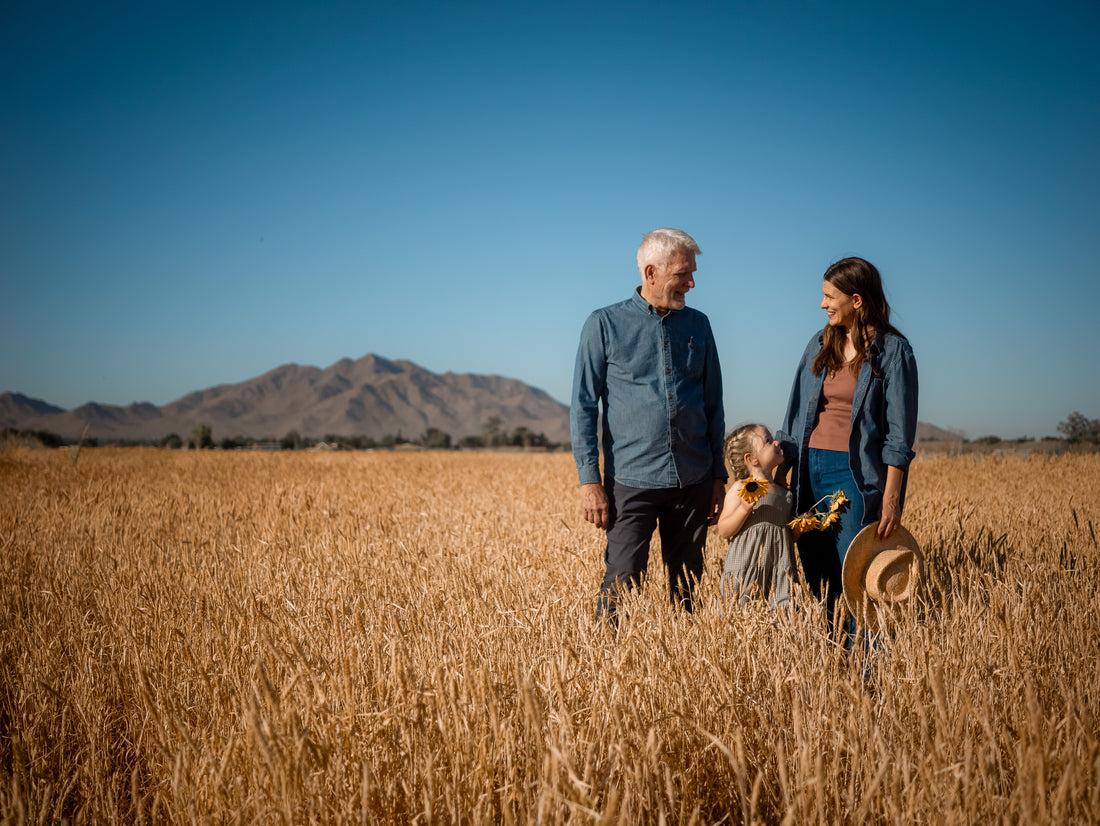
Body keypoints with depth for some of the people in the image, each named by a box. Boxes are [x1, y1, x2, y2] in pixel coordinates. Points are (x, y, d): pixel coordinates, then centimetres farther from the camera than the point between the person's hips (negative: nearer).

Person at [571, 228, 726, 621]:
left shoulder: (697, 325, 11)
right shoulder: (605, 324, -1)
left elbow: (713, 404, 16)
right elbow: (583, 407, -2)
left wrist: (719, 475, 12)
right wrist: (590, 481, -9)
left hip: (693, 482, 4)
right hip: (632, 481, -4)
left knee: (686, 590, 10)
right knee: (621, 588, -5)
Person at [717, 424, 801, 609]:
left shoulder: (784, 491, 14)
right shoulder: (739, 489, -5)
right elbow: (723, 531, -9)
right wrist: (744, 508, -21)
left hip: (779, 565, 5)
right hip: (746, 567, -5)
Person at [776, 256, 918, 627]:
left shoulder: (893, 350, -4)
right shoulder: (820, 344, 12)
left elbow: (899, 433, -7)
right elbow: (796, 415, 15)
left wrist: (891, 497, -12)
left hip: (856, 474, -5)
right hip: (810, 468, 5)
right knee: (815, 579, 6)